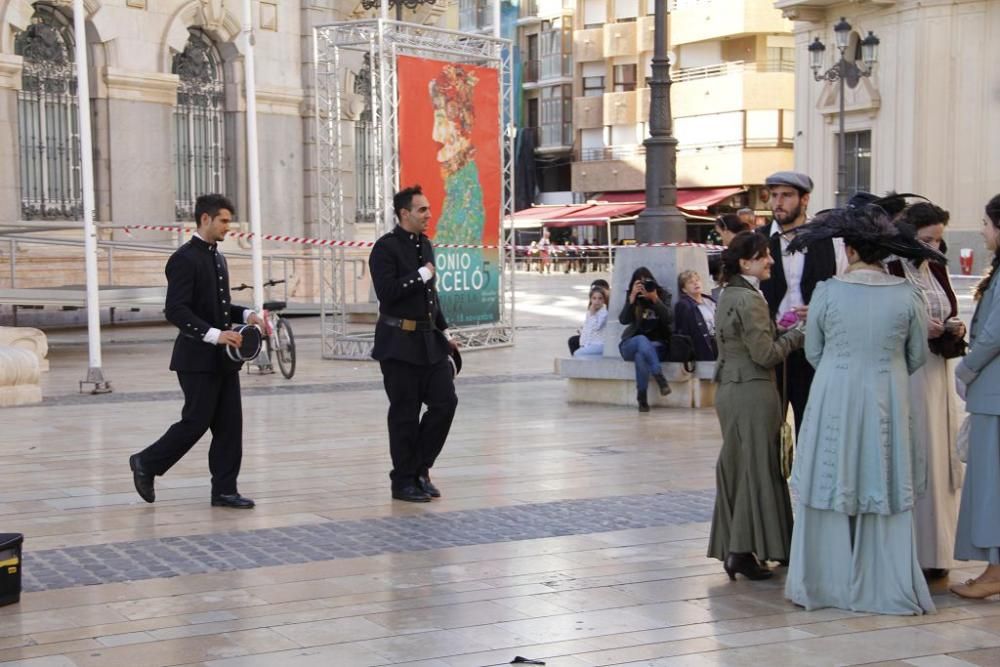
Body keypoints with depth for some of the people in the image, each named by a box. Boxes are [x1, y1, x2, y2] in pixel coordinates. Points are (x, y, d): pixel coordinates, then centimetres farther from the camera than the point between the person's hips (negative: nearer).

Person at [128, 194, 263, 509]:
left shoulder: (217, 258, 16)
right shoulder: (185, 259, -13)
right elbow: (176, 311, -21)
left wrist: (246, 315, 6)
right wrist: (214, 334, -28)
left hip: (223, 358, 8)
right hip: (198, 358, -8)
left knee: (229, 423, 5)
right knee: (196, 421, -3)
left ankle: (224, 490, 9)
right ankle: (146, 463, 17)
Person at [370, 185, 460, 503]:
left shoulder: (425, 244, 14)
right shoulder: (386, 247, -10)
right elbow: (386, 291, -22)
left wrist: (444, 331, 21)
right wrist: (420, 275, -16)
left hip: (429, 339, 7)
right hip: (399, 343, -7)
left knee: (445, 401, 1)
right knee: (405, 414, 0)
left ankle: (421, 467, 17)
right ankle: (404, 481, 12)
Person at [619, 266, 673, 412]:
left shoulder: (663, 295, 4)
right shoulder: (633, 298, 6)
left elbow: (669, 319, -12)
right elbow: (623, 320, -9)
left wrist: (655, 299, -24)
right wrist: (632, 298, -21)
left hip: (657, 345, 0)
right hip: (631, 344, 0)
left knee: (641, 356, -35)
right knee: (642, 340, -37)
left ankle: (642, 399, -35)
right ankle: (660, 378, -47)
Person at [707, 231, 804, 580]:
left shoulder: (727, 296, 12)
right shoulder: (750, 300, -16)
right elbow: (766, 354, -17)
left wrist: (781, 329, 12)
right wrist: (796, 334, -5)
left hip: (729, 390, 9)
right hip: (752, 391, -9)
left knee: (735, 466, 12)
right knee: (756, 466, -2)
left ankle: (730, 548, 17)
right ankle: (744, 551, 0)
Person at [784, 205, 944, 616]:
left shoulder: (827, 293, -8)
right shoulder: (908, 296, -5)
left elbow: (813, 352, 3)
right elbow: (917, 357, 6)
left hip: (833, 401, -1)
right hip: (887, 403, 1)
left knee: (830, 488, 8)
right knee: (884, 490, 9)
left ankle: (824, 584, 15)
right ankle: (885, 588, 14)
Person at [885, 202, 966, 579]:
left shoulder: (936, 270, 12)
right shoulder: (889, 271, -10)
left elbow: (950, 317, 18)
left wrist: (953, 331, -3)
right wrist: (917, 330, -19)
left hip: (936, 377, 7)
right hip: (900, 380, -7)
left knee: (939, 460, 8)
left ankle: (934, 550, 15)